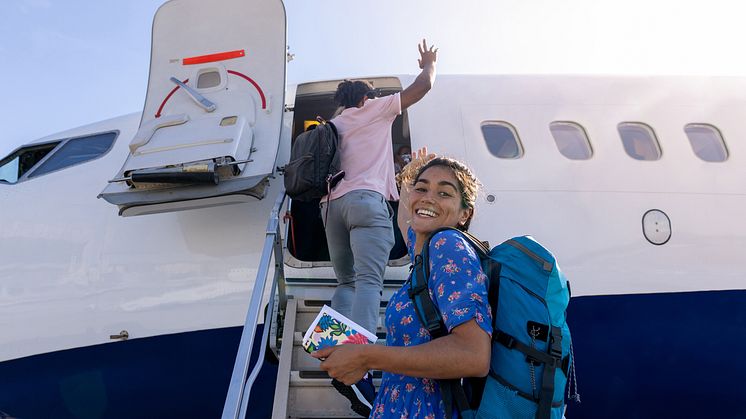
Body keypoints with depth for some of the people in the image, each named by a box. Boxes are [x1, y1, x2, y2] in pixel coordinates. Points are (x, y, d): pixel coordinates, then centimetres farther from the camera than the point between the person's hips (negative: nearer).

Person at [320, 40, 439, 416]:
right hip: (366, 200, -6)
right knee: (368, 282, -19)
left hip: (332, 204, 6)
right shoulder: (374, 110, 15)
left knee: (346, 282, 12)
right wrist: (429, 64, 34)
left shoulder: (331, 126, 29)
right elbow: (420, 88, 17)